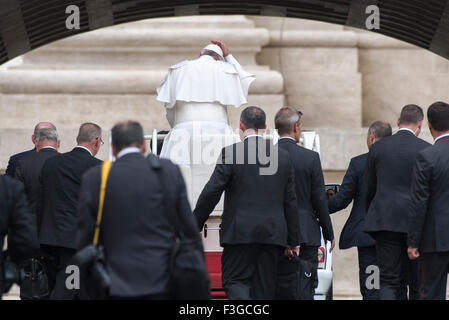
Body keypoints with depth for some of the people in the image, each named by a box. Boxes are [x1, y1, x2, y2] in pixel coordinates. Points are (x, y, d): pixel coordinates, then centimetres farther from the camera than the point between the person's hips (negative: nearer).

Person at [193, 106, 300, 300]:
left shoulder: (230, 153, -6)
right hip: (273, 233, 4)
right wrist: (293, 240, 15)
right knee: (264, 287, 9)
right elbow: (290, 202, 10)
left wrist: (195, 226, 2)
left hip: (240, 232, -4)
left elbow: (211, 192, -8)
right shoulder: (283, 157, 7)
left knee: (235, 280, 2)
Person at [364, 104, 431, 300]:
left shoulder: (378, 147, 4)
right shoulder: (426, 150, -4)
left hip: (386, 222, 2)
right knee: (418, 284, 8)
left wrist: (371, 216, 23)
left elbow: (368, 188, 10)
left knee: (389, 281, 1)